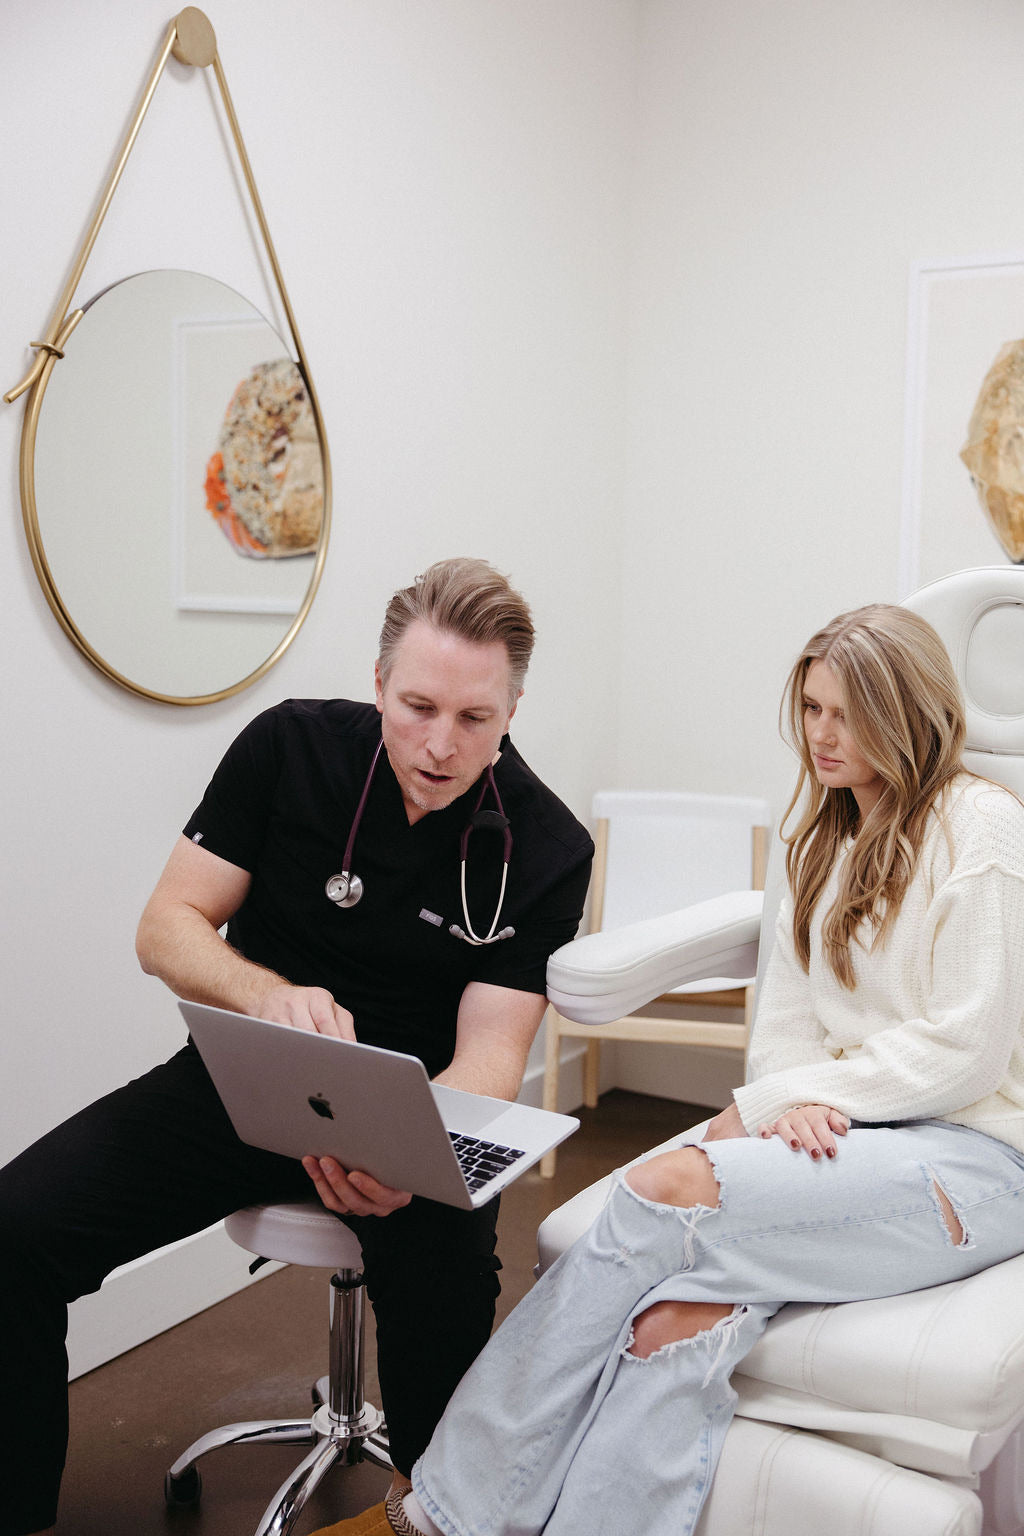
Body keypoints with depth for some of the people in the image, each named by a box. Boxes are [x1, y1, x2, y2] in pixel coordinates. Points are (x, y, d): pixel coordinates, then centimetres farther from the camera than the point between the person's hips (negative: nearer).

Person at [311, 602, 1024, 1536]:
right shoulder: (828, 835, 18)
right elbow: (787, 1021, 13)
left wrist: (768, 1106, -12)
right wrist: (800, 1101, -10)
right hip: (850, 1142, 6)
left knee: (666, 1188, -29)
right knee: (669, 1331, -26)